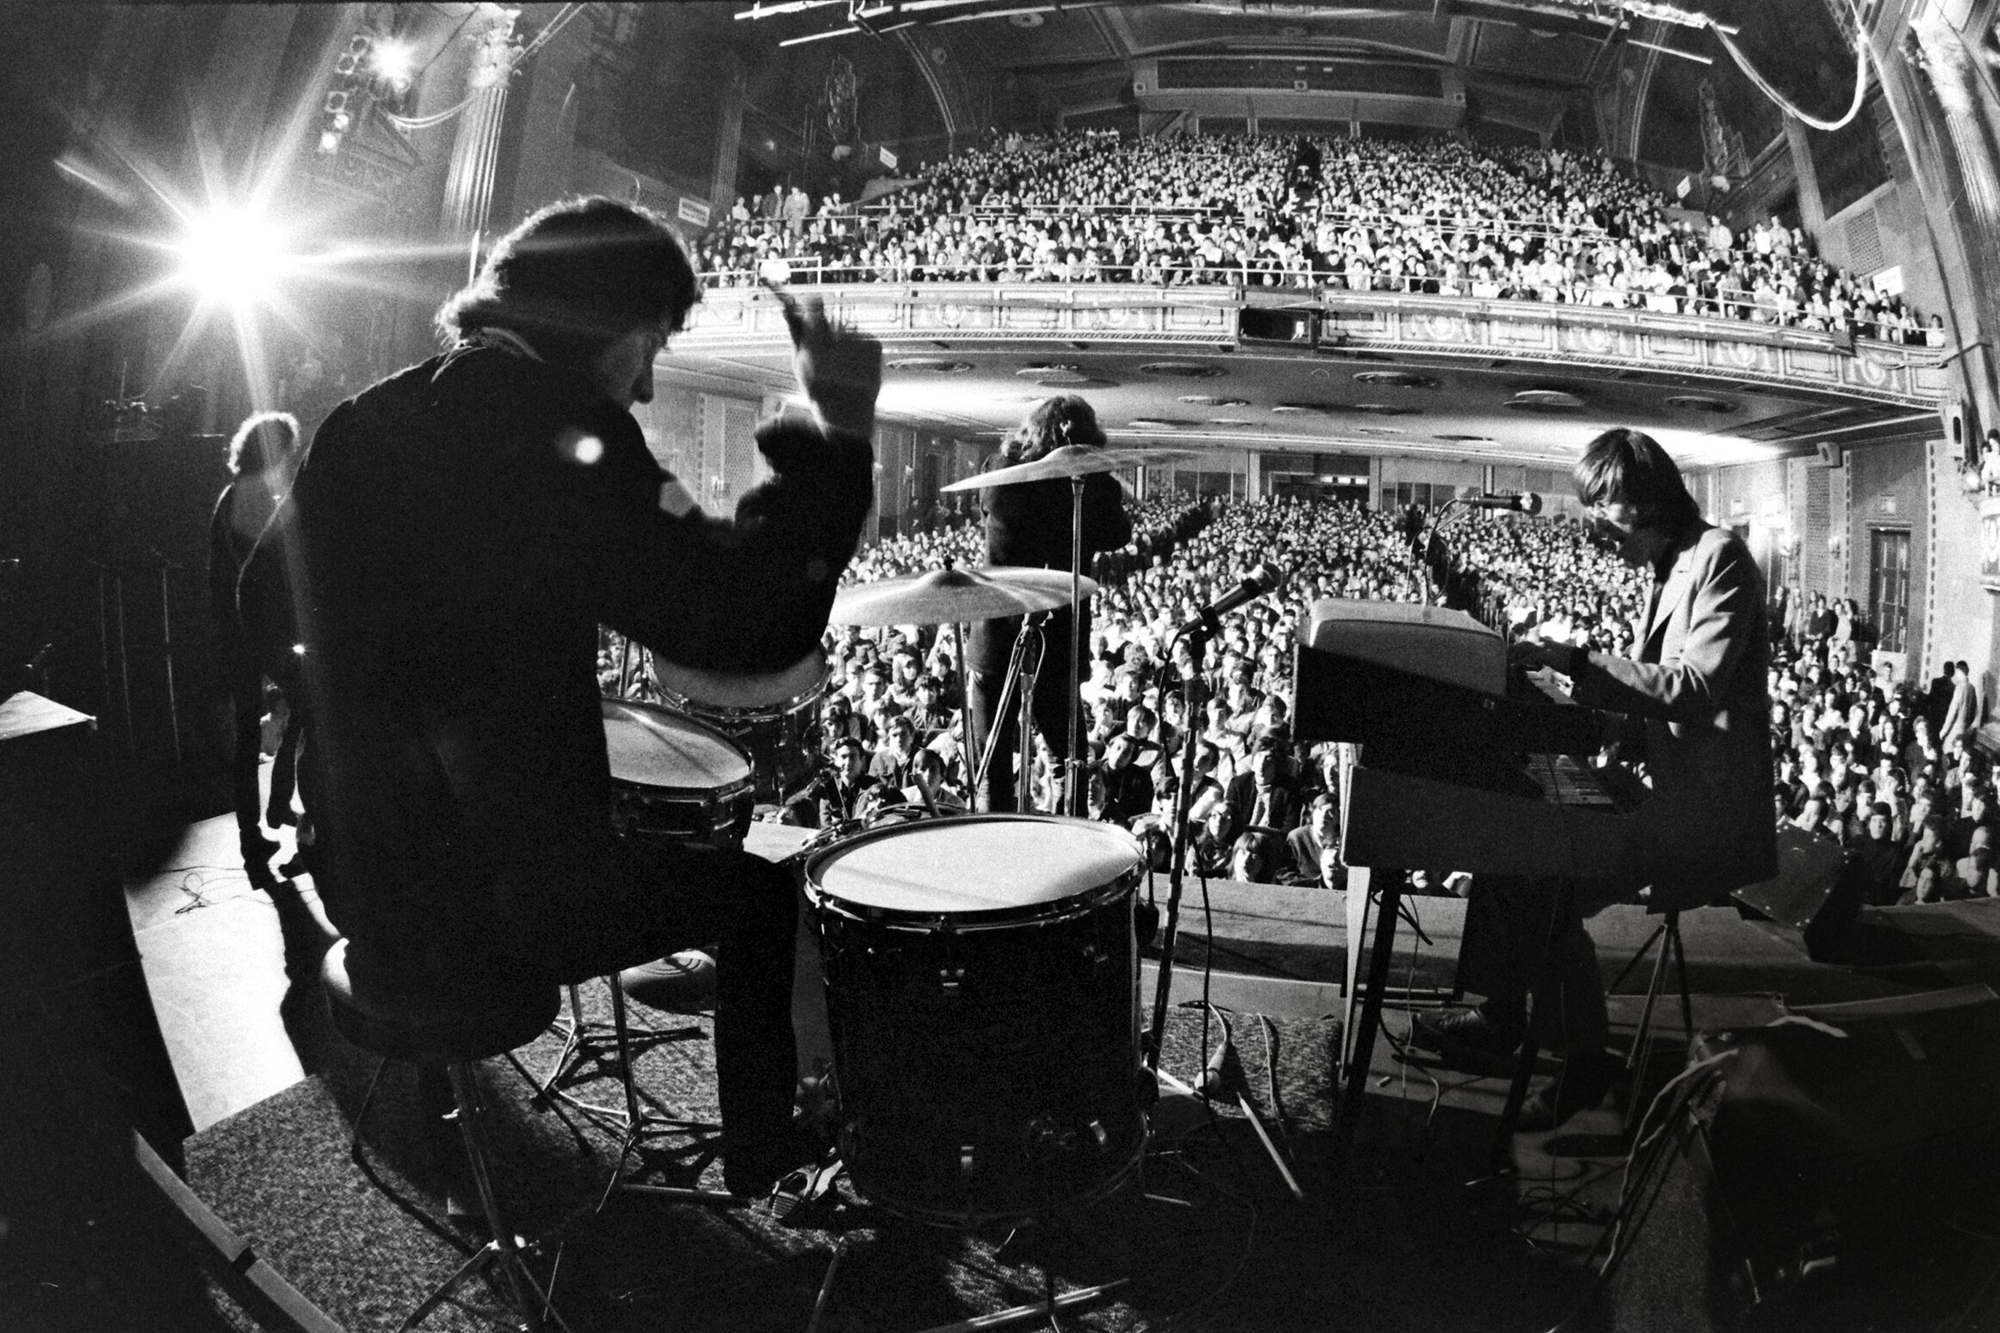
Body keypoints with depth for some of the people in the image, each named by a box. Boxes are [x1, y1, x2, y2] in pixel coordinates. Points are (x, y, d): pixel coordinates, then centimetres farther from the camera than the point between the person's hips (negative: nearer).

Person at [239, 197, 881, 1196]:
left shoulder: (360, 427, 5)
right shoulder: (551, 437, -20)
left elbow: (262, 601, 19)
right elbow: (746, 622, -28)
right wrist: (836, 435, -19)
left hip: (365, 893, 8)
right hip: (487, 912, -8)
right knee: (755, 887, 14)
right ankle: (762, 1171, 26)